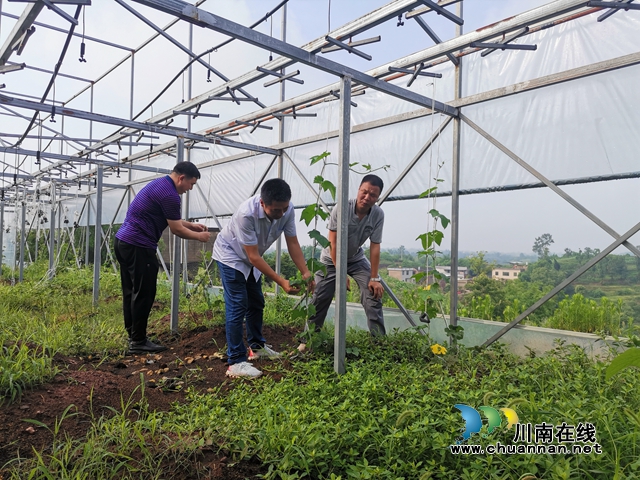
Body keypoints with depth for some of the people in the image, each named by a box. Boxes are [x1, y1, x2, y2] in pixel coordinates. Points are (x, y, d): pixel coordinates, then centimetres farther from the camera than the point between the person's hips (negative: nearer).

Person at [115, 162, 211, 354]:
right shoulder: (169, 194, -15)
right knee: (143, 294, -2)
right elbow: (176, 229, -9)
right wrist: (199, 236, 5)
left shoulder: (160, 184, 17)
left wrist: (192, 225, 23)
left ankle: (133, 336, 23)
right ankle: (138, 342, 6)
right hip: (138, 246, -11)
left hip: (124, 242, 11)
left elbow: (171, 219, 27)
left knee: (131, 293, 14)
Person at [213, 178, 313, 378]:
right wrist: (281, 282, -35)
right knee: (237, 307, -12)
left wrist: (306, 272, -24)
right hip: (230, 256, -7)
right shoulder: (247, 214, -39)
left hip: (250, 259, 7)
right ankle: (236, 362, -7)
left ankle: (257, 347, 31)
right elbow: (254, 257, -34)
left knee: (256, 303, 14)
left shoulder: (287, 210, -22)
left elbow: (292, 243, -13)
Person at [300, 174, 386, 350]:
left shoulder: (378, 214, -19)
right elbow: (334, 244, -23)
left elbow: (375, 246, -15)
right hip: (331, 259, -2)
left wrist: (374, 278, -17)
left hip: (356, 258, 2)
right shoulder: (342, 209, -27)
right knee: (320, 299, -4)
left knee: (374, 294, -12)